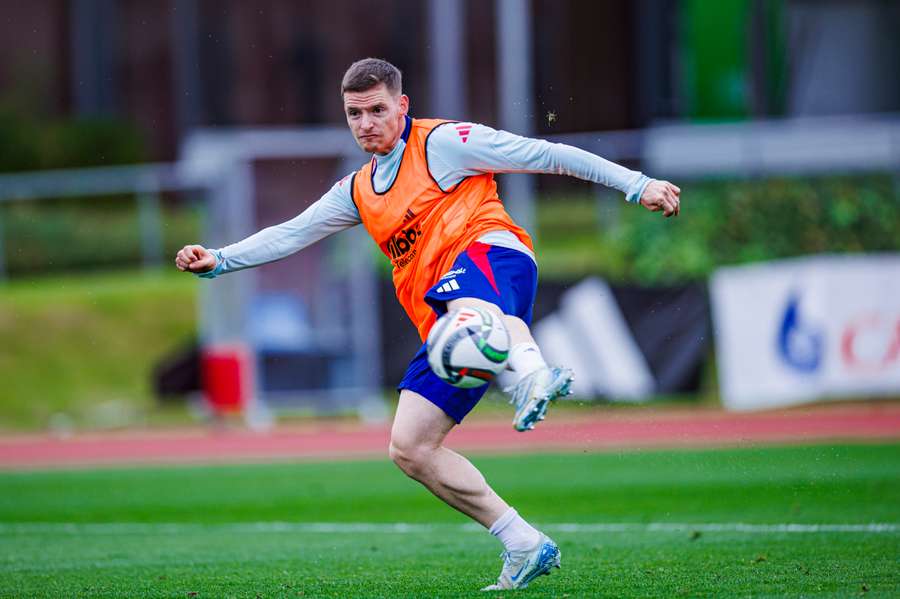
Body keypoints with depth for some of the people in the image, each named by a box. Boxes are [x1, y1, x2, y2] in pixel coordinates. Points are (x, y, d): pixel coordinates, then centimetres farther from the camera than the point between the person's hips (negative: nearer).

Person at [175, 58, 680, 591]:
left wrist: (636, 184, -2)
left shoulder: (441, 142, 4)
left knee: (466, 301, -45)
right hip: (442, 324, 8)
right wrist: (218, 260, 18)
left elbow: (546, 155, 2)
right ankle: (525, 546, -3)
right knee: (409, 448, -3)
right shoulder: (360, 191, 25)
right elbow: (291, 235, 30)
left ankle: (532, 372, -78)